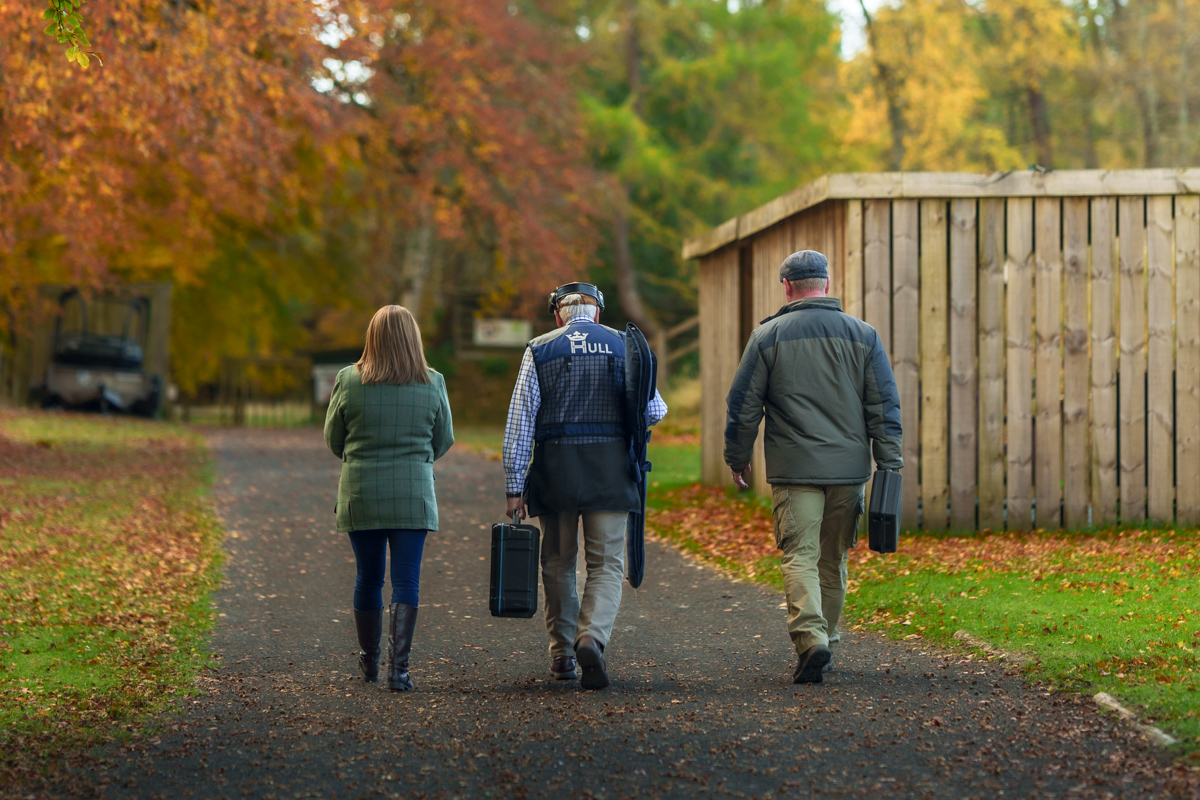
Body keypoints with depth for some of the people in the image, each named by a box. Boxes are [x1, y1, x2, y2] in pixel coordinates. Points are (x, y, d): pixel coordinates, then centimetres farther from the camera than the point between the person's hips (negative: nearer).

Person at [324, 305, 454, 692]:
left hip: (360, 493, 1)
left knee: (368, 577, 13)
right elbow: (444, 441, 7)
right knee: (406, 580, 0)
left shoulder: (348, 381, -5)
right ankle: (399, 667, -10)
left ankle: (370, 662, 27)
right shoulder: (432, 384, -4)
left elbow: (333, 439, 5)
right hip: (413, 495, -1)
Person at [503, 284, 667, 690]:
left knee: (558, 563, 14)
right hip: (610, 469, 0)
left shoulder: (539, 350, 2)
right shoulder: (624, 346, 5)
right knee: (606, 564, 2)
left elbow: (520, 422, -2)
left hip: (556, 470, 0)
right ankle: (592, 638, -21)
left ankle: (562, 653, 18)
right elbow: (654, 411, 3)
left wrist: (514, 487, -1)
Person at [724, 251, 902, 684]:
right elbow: (885, 407, 4)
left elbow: (742, 405, 2)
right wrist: (889, 465, 6)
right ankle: (824, 641, 22)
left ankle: (810, 639, -23)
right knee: (833, 559, 14)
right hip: (849, 468, 3)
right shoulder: (863, 335, 6)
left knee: (800, 556, -6)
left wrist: (737, 458, 14)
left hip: (794, 469, -3)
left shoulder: (767, 336, 0)